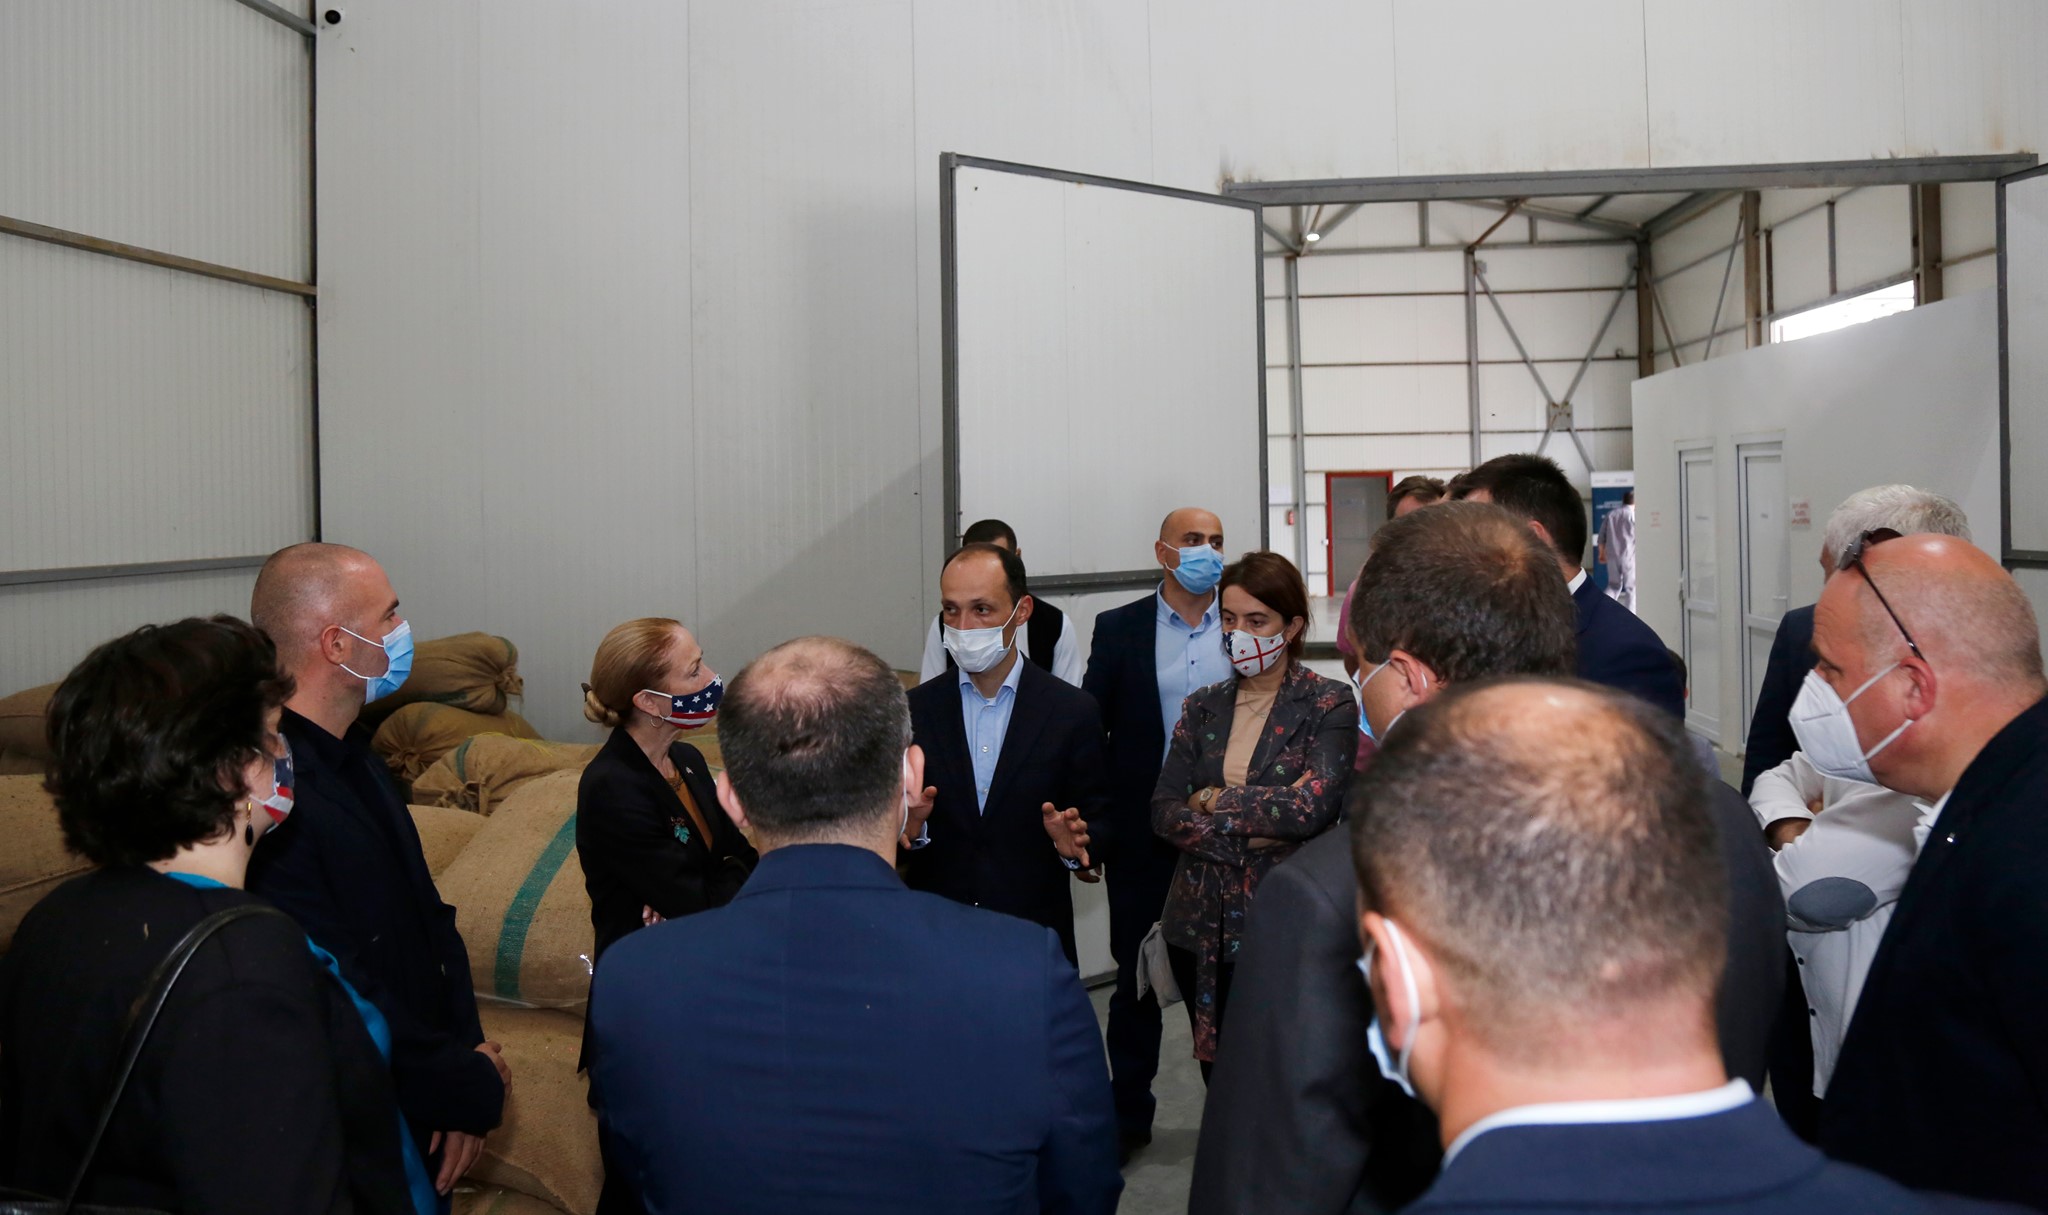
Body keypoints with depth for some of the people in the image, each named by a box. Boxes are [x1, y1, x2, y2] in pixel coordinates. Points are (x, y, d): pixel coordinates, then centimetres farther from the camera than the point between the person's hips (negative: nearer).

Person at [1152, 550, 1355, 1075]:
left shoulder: (1330, 706, -5)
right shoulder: (1203, 708, 8)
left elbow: (1312, 806, -19)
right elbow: (1163, 812, 0)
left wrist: (1212, 800, -9)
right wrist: (1251, 833, -13)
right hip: (1200, 926, 4)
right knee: (1218, 1073, 14)